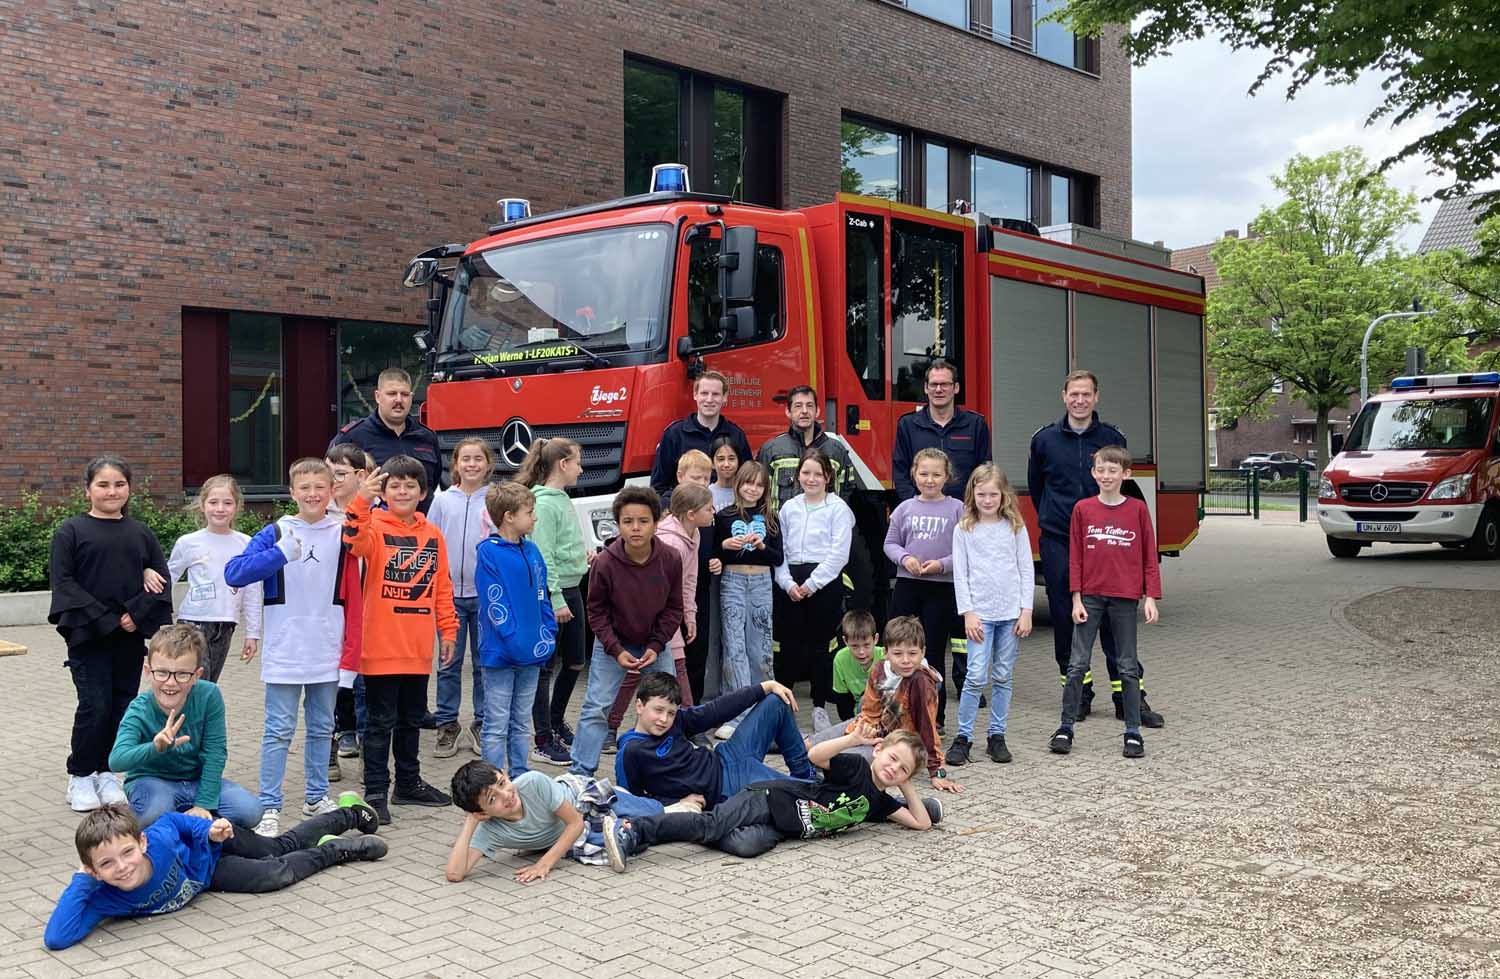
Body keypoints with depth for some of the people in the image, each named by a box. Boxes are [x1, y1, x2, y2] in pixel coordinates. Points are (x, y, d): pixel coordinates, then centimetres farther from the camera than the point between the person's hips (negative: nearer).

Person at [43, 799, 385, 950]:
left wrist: (210, 829, -31)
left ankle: (351, 814, 42)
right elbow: (56, 939, -51)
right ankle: (334, 851, 40)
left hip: (209, 846, -2)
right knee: (280, 872, 14)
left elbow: (174, 819, -17)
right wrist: (82, 880, -52)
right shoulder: (103, 898, -39)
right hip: (207, 875, 2)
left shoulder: (159, 839, -40)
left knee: (281, 848, 17)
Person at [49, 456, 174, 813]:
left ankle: (106, 772, 21)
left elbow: (160, 579, 7)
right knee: (95, 706, -6)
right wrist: (107, 619, -14)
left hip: (130, 637, 4)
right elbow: (63, 582, -7)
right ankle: (80, 776, 11)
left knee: (123, 704, 6)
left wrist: (136, 614, -10)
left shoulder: (140, 534, 9)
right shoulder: (70, 531, -1)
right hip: (88, 635, -3)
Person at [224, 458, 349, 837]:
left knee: (322, 727, 14)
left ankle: (316, 797, 27)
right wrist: (280, 554, -25)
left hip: (328, 653, 3)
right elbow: (234, 573, -13)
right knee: (279, 731, 0)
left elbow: (354, 590, 7)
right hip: (284, 653, -3)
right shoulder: (275, 532, -3)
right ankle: (270, 807, 7)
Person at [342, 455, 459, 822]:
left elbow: (442, 586, 12)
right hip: (382, 645, -5)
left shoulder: (432, 535, 8)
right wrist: (361, 501, -44)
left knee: (411, 719, 18)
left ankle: (409, 783, 31)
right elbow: (354, 542, -30)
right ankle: (376, 791, 10)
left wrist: (448, 629, 9)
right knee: (381, 721, 1)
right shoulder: (375, 527, -6)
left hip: (419, 647, 5)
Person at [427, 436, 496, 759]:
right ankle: (447, 726, 15)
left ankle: (482, 724, 18)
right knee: (449, 664, 6)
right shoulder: (443, 500, 5)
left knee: (485, 662, 7)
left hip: (486, 593, -1)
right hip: (449, 592, 1)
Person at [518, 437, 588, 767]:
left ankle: (556, 723, 35)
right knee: (545, 667, 0)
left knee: (574, 662, 17)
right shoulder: (545, 504, -16)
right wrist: (556, 601, -20)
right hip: (553, 593, -9)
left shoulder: (564, 499, 11)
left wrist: (583, 554, 6)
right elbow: (543, 558, -20)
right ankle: (544, 742, 7)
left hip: (572, 590, 9)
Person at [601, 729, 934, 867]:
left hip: (782, 828, 5)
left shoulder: (879, 803, 15)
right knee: (715, 823, -25)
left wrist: (908, 788, 11)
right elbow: (814, 756, -19)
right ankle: (631, 830, -29)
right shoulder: (857, 768, -4)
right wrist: (856, 738, -26)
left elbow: (922, 823, 15)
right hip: (772, 799, -5)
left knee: (746, 845, -29)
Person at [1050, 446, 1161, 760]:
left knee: (1127, 666, 7)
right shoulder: (1083, 509, 2)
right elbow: (1075, 557, 2)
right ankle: (1065, 728, 11)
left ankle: (1133, 732, 14)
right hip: (1090, 596, 1)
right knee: (1077, 664, 2)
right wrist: (1077, 598, -3)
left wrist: (1150, 597, -3)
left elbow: (1149, 556, 2)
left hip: (1125, 598, 0)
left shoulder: (1138, 509, 0)